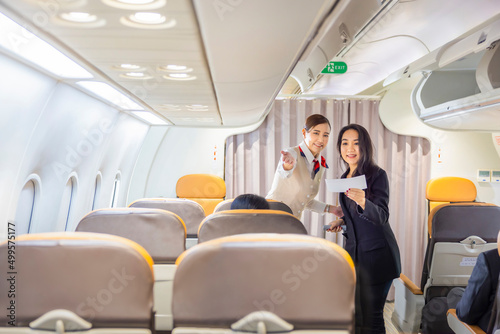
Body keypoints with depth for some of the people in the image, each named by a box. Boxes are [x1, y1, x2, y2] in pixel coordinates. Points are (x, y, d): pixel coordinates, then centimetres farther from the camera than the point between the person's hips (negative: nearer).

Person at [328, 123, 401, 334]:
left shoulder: (377, 175, -10)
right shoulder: (344, 178, 11)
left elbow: (381, 216, -23)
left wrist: (363, 202, -40)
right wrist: (342, 221, 10)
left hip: (377, 254, -7)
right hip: (353, 250, 7)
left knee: (371, 316, -6)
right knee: (353, 314, 7)